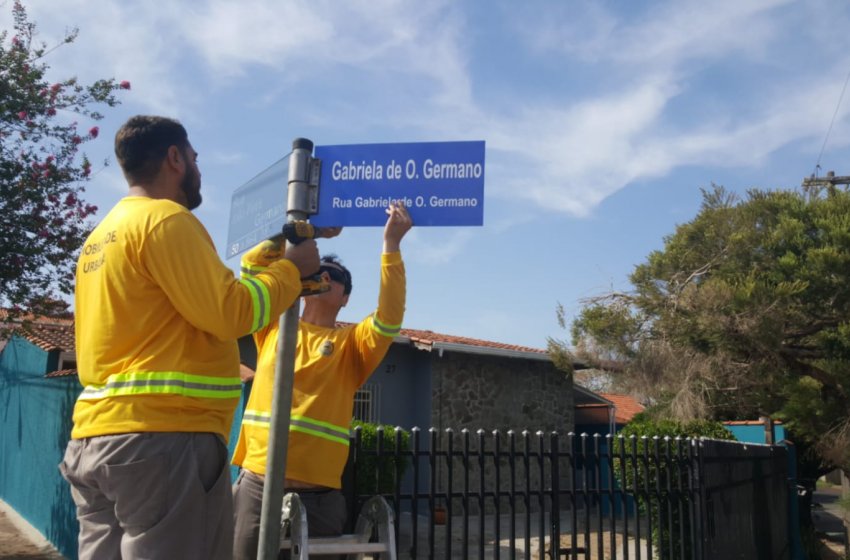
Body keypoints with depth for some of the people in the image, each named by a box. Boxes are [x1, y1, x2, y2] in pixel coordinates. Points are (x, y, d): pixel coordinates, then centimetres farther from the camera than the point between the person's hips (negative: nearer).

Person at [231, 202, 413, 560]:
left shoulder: (350, 344, 7)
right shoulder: (274, 326, 12)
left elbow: (390, 317, -11)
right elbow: (252, 264, 6)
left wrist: (391, 245, -15)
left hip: (317, 493, -1)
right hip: (255, 484, 1)